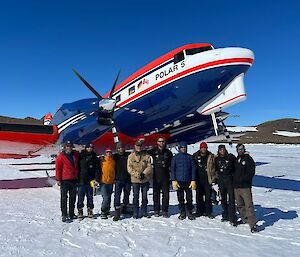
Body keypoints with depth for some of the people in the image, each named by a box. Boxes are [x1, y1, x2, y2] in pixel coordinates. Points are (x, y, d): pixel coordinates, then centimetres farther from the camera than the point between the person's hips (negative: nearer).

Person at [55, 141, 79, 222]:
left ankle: (72, 213, 23)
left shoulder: (76, 154, 6)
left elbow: (78, 166, 21)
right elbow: (58, 168, -6)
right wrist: (58, 179, -9)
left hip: (74, 180, 5)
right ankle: (64, 215, 6)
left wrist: (77, 177, 18)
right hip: (64, 180, -5)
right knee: (64, 198, 0)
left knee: (73, 197, 12)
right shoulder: (61, 156, -7)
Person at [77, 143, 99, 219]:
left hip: (90, 180, 2)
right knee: (81, 196, 0)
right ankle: (80, 210, 10)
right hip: (81, 179, -1)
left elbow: (97, 169, 6)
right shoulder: (81, 156, 2)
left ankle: (90, 210, 19)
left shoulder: (94, 157, 7)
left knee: (90, 196, 9)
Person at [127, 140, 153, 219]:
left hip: (145, 179, 2)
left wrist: (144, 173, -15)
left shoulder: (146, 155, 2)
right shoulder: (131, 156, 0)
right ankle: (135, 213, 16)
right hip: (135, 180, -1)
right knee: (136, 196, 4)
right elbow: (129, 168, -5)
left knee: (144, 196, 11)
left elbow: (149, 166, -1)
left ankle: (144, 211, 25)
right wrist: (137, 174, -15)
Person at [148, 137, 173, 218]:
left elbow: (172, 163, 18)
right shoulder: (153, 151, 2)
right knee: (156, 194, 6)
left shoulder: (168, 152, 8)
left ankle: (165, 211, 12)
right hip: (156, 176, -1)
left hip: (165, 176, 1)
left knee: (166, 194, 3)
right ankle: (156, 210, 16)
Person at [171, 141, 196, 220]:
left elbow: (193, 169, 6)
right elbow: (172, 169, 3)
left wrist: (193, 180, -1)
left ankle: (189, 212, 16)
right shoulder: (175, 157, 4)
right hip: (179, 181, 0)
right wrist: (173, 180, -5)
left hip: (188, 181, 0)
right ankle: (182, 213, 18)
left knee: (189, 198, 1)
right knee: (180, 198, 6)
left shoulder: (190, 157, 5)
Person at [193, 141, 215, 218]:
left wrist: (213, 177, -3)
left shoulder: (210, 156, 2)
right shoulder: (195, 156, 3)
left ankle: (208, 212, 11)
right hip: (198, 179, 1)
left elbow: (213, 168, 4)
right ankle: (200, 211, 21)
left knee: (208, 196, 1)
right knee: (199, 196, 9)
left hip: (207, 179, -1)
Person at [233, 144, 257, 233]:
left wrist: (241, 179, -15)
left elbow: (251, 173, -12)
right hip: (236, 186, 7)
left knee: (248, 205, -10)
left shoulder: (248, 159, -4)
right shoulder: (236, 159, 15)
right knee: (240, 205, 16)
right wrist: (235, 179, 9)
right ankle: (244, 219, 32)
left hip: (245, 186, -7)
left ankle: (253, 224, -7)